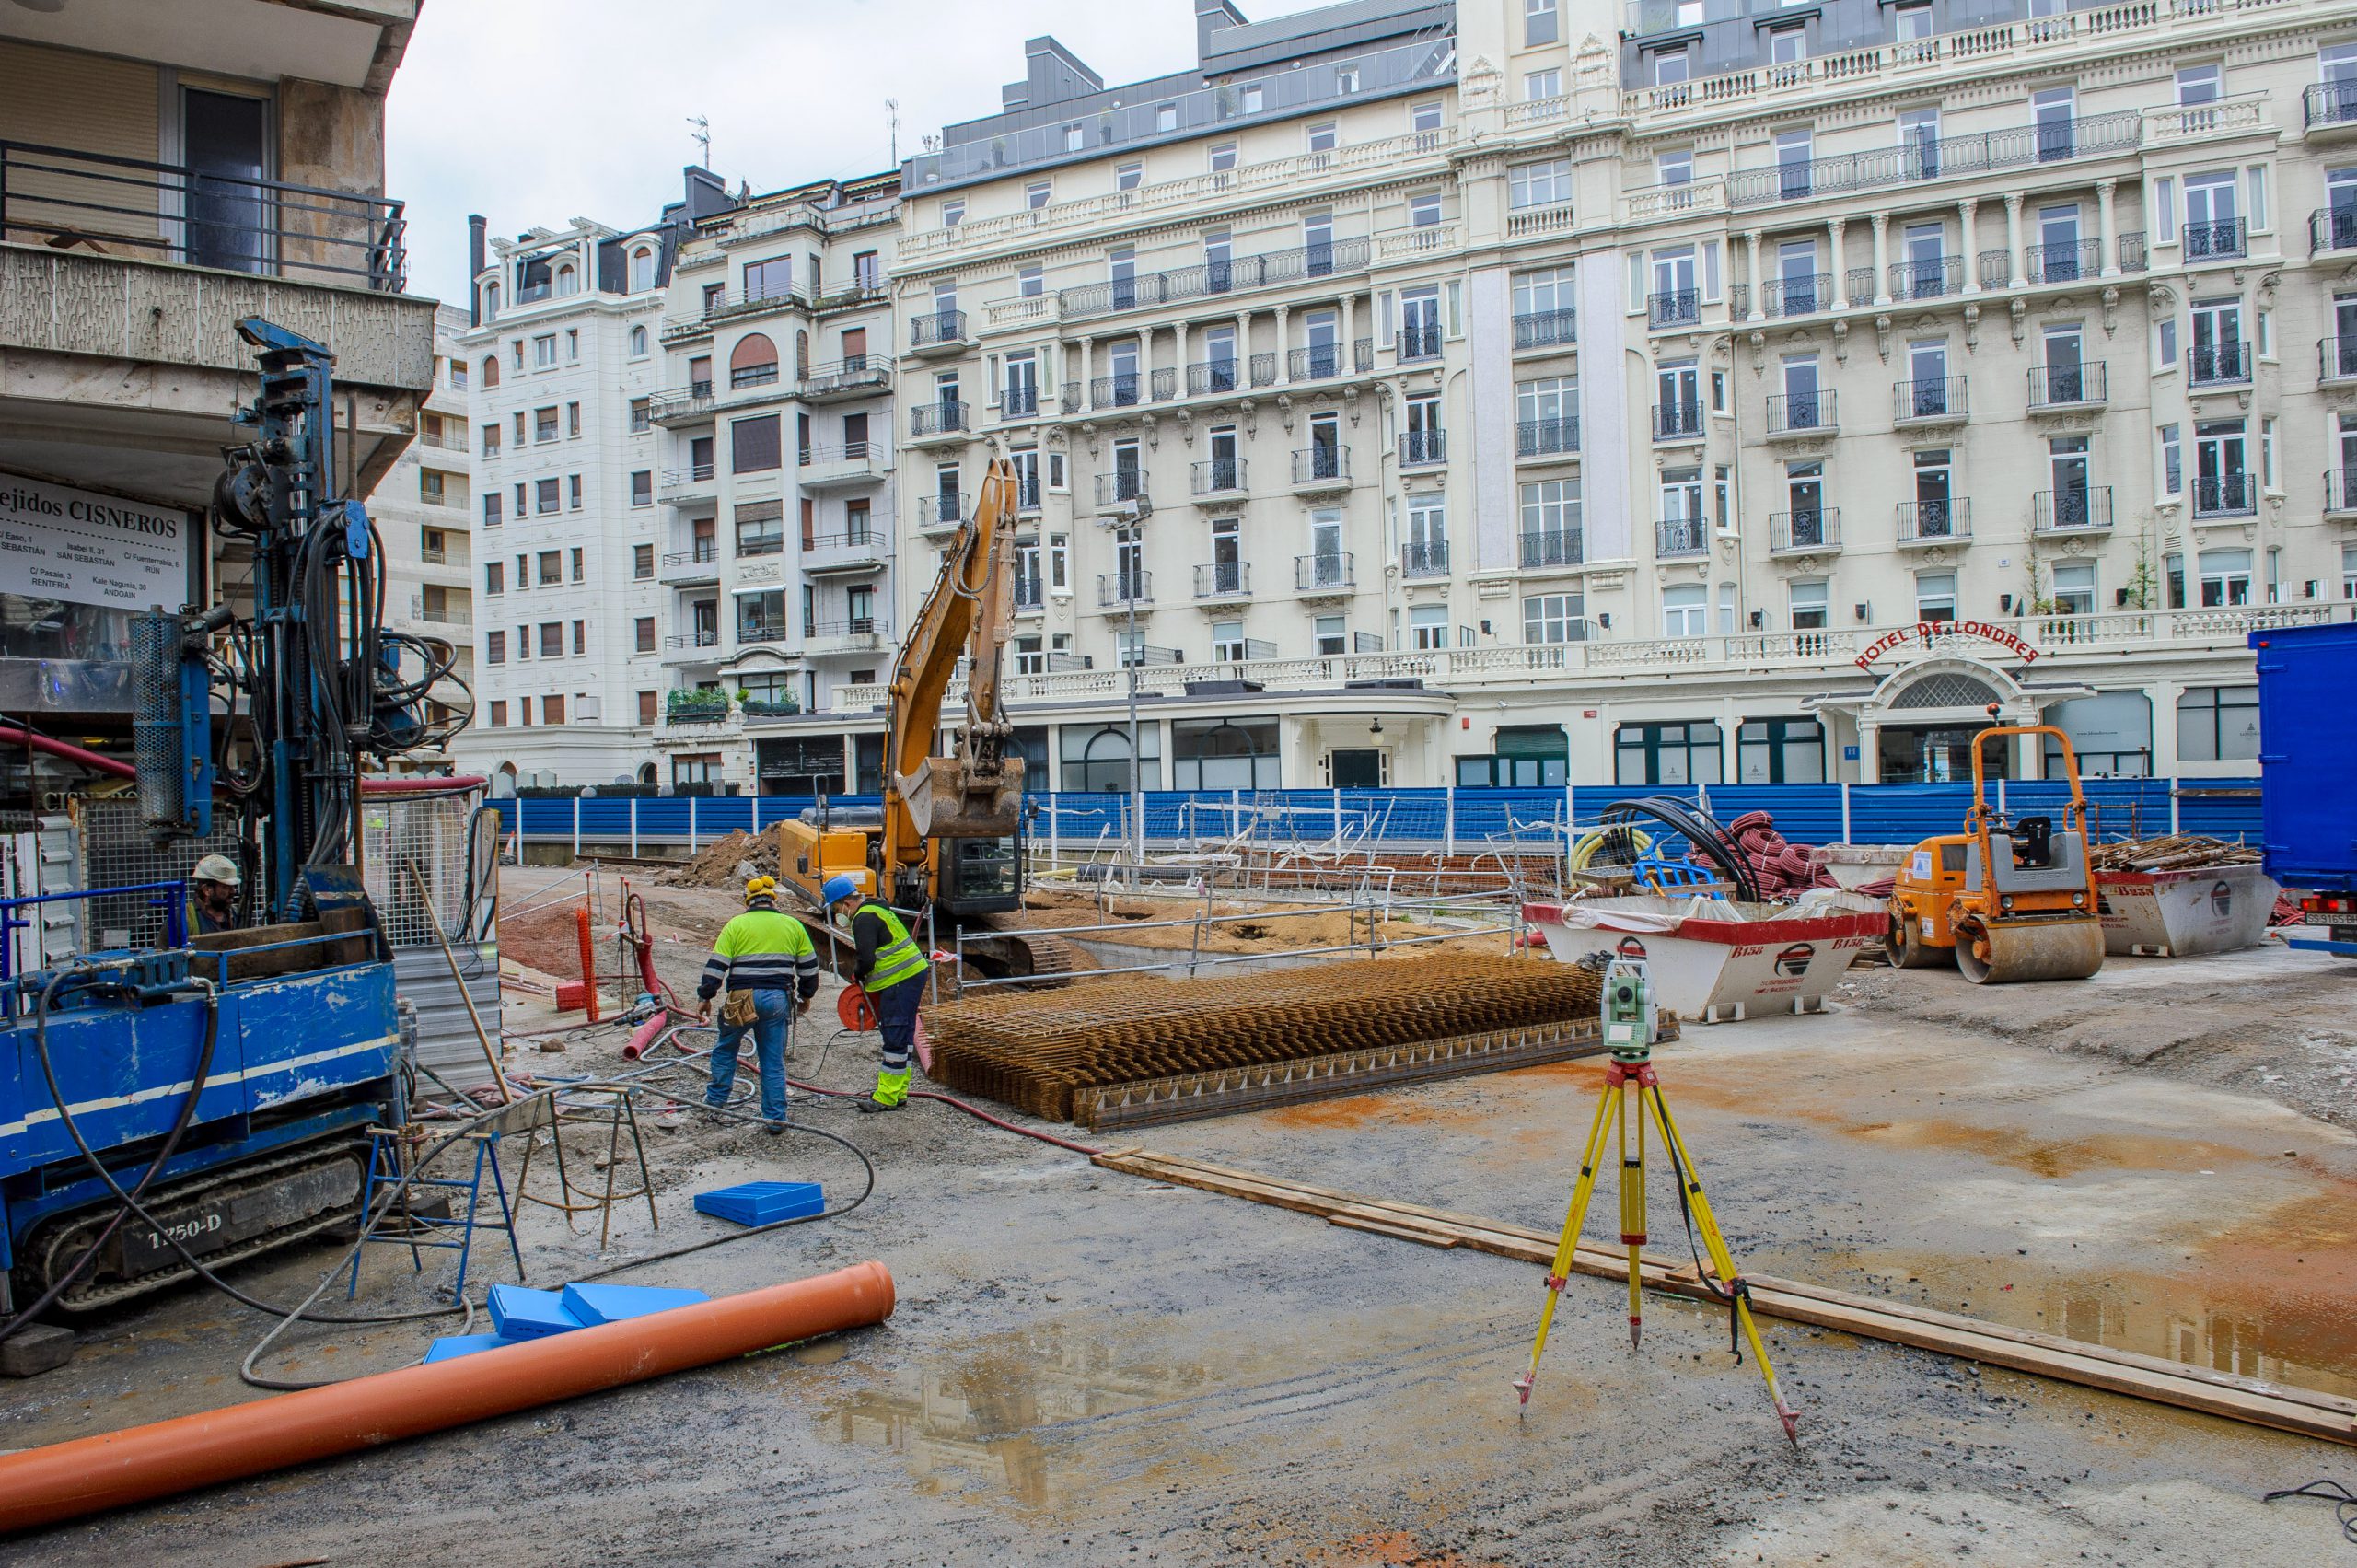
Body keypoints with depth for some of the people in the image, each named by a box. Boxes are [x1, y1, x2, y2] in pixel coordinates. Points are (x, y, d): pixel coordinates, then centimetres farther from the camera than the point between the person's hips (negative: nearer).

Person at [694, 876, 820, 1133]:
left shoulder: (736, 925, 1)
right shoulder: (792, 925, 9)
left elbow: (716, 965, -4)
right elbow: (809, 966, 14)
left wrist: (705, 997, 4)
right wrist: (806, 996, 26)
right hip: (778, 1000, 2)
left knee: (725, 1049, 22)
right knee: (773, 1061, 8)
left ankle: (716, 1099, 29)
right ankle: (775, 1118, 8)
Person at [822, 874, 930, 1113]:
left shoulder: (864, 919, -15)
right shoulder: (875, 910, 17)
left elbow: (867, 960, -24)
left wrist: (857, 974, -3)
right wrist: (863, 975, 18)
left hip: (900, 982, -11)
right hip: (913, 974, 11)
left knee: (895, 1037, -7)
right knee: (903, 1035, 15)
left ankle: (887, 1098, -5)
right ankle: (899, 1092, 22)